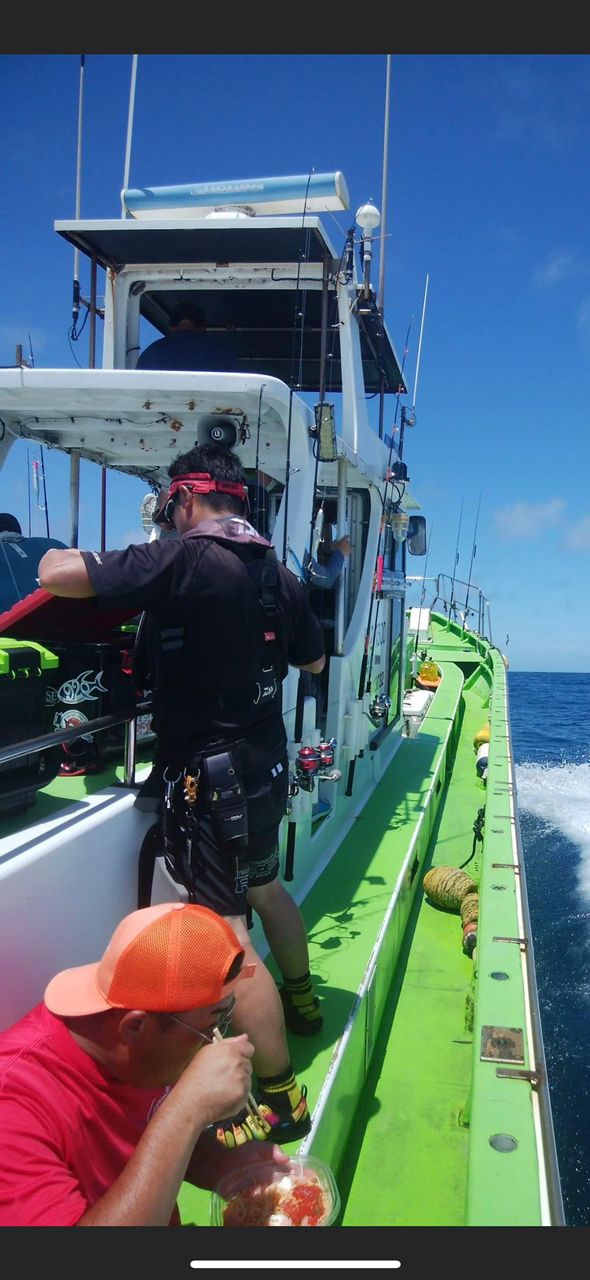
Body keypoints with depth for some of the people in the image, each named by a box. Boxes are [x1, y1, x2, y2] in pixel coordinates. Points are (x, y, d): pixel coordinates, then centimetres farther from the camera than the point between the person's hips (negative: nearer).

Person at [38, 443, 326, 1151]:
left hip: (209, 773, -9)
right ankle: (300, 1001, 49)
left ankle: (279, 1098, 9)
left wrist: (62, 555, 2)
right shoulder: (278, 573, 5)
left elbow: (56, 574, -21)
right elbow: (314, 661, 19)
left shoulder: (183, 560, -18)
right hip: (266, 761, 9)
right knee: (263, 885, 29)